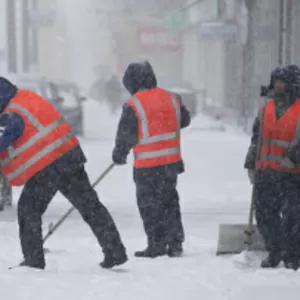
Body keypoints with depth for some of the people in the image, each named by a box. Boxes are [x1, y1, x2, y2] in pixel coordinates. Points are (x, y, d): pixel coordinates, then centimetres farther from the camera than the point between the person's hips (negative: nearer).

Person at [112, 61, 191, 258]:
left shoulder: (133, 105, -14)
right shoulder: (172, 99, 3)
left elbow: (126, 135, -9)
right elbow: (184, 120, 17)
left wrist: (119, 155, 8)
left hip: (147, 166, -6)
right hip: (172, 161, 6)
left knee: (150, 205, 4)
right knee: (170, 201, 16)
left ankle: (157, 246, 4)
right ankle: (175, 244, 17)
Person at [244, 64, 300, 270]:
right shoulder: (267, 108, 14)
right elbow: (256, 137, 20)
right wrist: (251, 164, 17)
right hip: (265, 172, 6)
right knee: (265, 215, 10)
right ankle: (275, 253, 25)